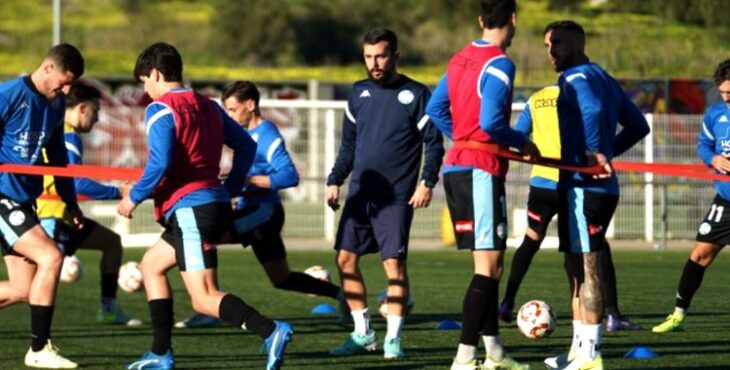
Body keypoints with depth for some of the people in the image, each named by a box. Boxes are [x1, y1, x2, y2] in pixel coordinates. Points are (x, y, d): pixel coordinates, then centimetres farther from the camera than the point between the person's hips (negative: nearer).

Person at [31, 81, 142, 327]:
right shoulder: (68, 137, -14)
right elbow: (78, 184, -21)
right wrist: (118, 193, -14)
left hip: (61, 215, 11)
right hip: (50, 217, -11)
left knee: (112, 241, 20)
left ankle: (108, 309, 22)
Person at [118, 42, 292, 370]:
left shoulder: (160, 109, -7)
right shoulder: (208, 106, 17)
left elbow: (160, 164, -19)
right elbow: (246, 145, 19)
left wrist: (134, 197, -6)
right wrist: (230, 189, 22)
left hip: (190, 210, -9)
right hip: (216, 203, 9)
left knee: (205, 300, -12)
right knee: (151, 265, 23)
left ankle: (271, 331, -31)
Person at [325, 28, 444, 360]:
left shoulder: (416, 95, -2)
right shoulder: (358, 93, 12)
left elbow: (434, 144, -3)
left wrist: (427, 183, -14)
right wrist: (335, 181, 10)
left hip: (396, 196, -5)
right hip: (359, 194, 5)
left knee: (394, 263, -8)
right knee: (346, 258, 1)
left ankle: (393, 338, 0)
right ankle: (363, 333, 12)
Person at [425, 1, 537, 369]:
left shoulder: (460, 59, 12)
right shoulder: (499, 65, -13)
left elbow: (435, 110, 17)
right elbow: (490, 122, -22)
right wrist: (523, 142, -7)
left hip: (456, 167, 9)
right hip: (481, 171, -9)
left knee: (490, 264, 17)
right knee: (487, 266, -8)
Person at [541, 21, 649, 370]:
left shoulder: (576, 78, -10)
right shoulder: (604, 79, 19)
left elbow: (593, 109, -32)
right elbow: (638, 126, 23)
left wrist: (595, 152, -24)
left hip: (583, 184, -10)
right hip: (602, 187, 10)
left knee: (586, 266, -9)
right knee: (577, 266, 16)